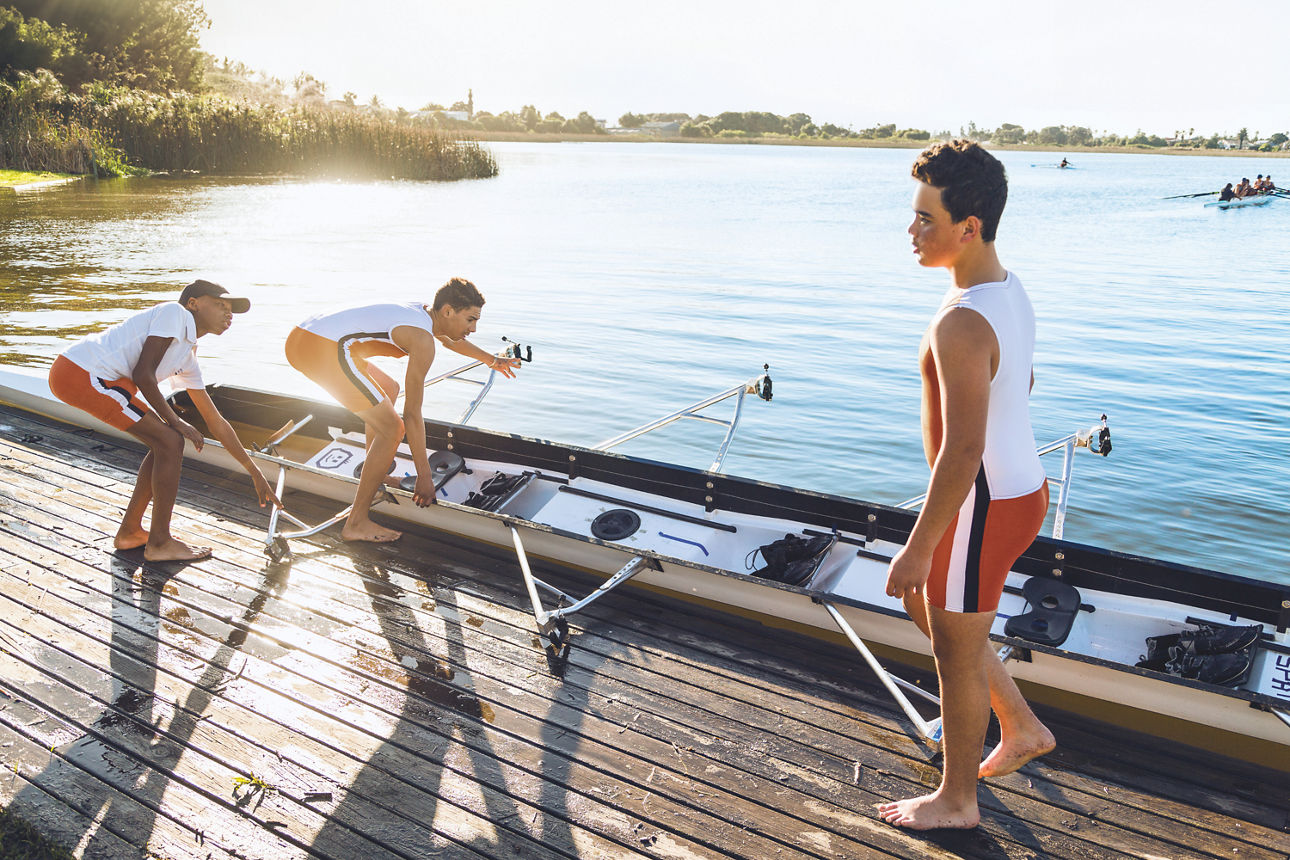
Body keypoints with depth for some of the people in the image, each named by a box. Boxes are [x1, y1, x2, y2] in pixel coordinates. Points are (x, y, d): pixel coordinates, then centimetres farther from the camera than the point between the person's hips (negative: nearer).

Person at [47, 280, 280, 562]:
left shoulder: (188, 357, 20)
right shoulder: (174, 312, -4)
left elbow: (216, 423, 23)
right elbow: (142, 373, -14)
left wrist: (256, 474, 23)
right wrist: (173, 420, -4)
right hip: (81, 372, -10)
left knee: (165, 442, 15)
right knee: (171, 441, -6)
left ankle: (129, 532, 26)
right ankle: (159, 543, 5)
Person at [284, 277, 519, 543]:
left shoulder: (422, 312, 19)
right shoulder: (423, 342, -9)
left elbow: (450, 340, 43)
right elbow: (412, 414, -7)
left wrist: (491, 359, 59)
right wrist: (424, 476, -1)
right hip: (325, 351, -11)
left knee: (389, 389, 28)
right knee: (391, 429, -5)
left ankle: (373, 477, 36)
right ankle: (356, 523, 1)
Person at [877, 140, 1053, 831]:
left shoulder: (962, 325, -28)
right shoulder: (1009, 290, 4)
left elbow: (962, 451, -29)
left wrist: (919, 547, -22)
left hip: (982, 506, -10)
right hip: (1018, 488, 10)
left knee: (956, 653, 9)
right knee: (923, 606, 27)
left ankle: (956, 800, 31)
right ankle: (1022, 729, 38)